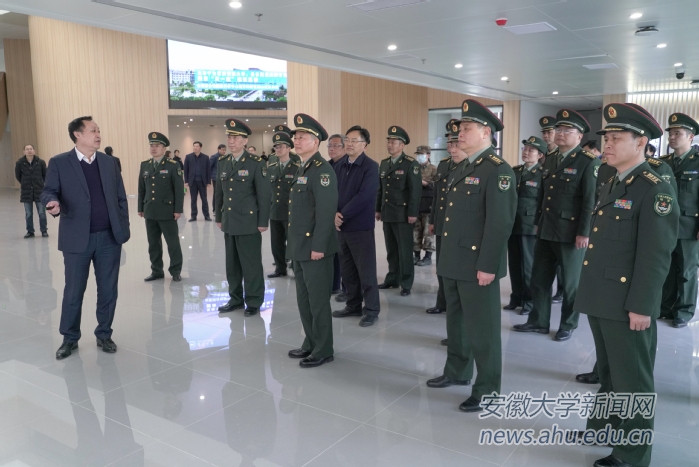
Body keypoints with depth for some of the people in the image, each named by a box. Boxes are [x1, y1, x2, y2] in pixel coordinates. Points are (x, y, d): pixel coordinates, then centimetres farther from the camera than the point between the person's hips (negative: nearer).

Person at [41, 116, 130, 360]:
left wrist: (124, 228, 4)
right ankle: (70, 338, 24)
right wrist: (53, 203, -27)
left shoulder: (109, 162, 8)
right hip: (77, 238, -2)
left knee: (108, 290, 8)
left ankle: (104, 334, 25)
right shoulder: (59, 163, -1)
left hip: (109, 238, 3)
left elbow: (121, 197, 9)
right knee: (73, 292, 7)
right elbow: (48, 192, -3)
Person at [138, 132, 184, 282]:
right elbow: (141, 188, 13)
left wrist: (178, 209, -12)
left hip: (167, 211, -5)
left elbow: (179, 189, -8)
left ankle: (175, 271, 15)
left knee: (173, 243, 3)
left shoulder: (173, 166, -5)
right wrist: (140, 208, 11)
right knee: (153, 243, 11)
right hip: (150, 212, 5)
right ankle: (157, 271, 22)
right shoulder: (144, 165, 10)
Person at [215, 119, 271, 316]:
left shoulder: (256, 163, -9)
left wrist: (263, 222, -11)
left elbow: (264, 194, -9)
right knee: (232, 264, 13)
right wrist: (219, 217, 14)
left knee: (251, 264, 2)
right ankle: (235, 299, 27)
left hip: (249, 222, -6)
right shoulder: (222, 162, 9)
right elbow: (219, 192, 15)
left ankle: (253, 302, 14)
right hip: (229, 222, 6)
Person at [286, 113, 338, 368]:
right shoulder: (302, 169, 15)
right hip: (300, 245, 10)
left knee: (318, 300, 0)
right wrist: (295, 243, 18)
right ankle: (311, 343, 30)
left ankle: (323, 350, 13)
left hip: (314, 246, -10)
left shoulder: (322, 170, -15)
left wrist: (318, 246, -23)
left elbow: (326, 211, -22)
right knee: (304, 299, 17)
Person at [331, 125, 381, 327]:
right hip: (340, 226, 6)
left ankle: (371, 310, 12)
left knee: (366, 270, 1)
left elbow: (363, 196, -18)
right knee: (347, 270, 14)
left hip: (361, 226, -6)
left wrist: (342, 215, -18)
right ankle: (353, 306, 27)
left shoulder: (371, 167, -8)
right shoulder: (338, 165, 10)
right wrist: (334, 214, -10)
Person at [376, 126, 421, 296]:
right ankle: (392, 279, 23)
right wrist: (378, 209, 13)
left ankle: (406, 284, 9)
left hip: (403, 214, -6)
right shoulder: (384, 163, 13)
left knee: (404, 250, 1)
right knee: (391, 250, 13)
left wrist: (413, 213, -16)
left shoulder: (411, 164, -7)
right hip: (387, 214, 6)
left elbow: (416, 190, -12)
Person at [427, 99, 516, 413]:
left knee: (482, 328, 2)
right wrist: (445, 257, 17)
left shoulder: (497, 170, -14)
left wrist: (487, 266, -21)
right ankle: (457, 371, 37)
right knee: (456, 321, 20)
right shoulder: (460, 169, 14)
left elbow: (500, 222, -19)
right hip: (454, 261, 9)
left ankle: (488, 389, 16)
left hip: (477, 264, -9)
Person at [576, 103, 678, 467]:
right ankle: (605, 424, 41)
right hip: (601, 301, 8)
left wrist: (641, 307, -20)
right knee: (608, 372, 23)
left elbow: (656, 256, -18)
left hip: (628, 306, -8)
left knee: (631, 381, 5)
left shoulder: (655, 191, -13)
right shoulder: (610, 188, 13)